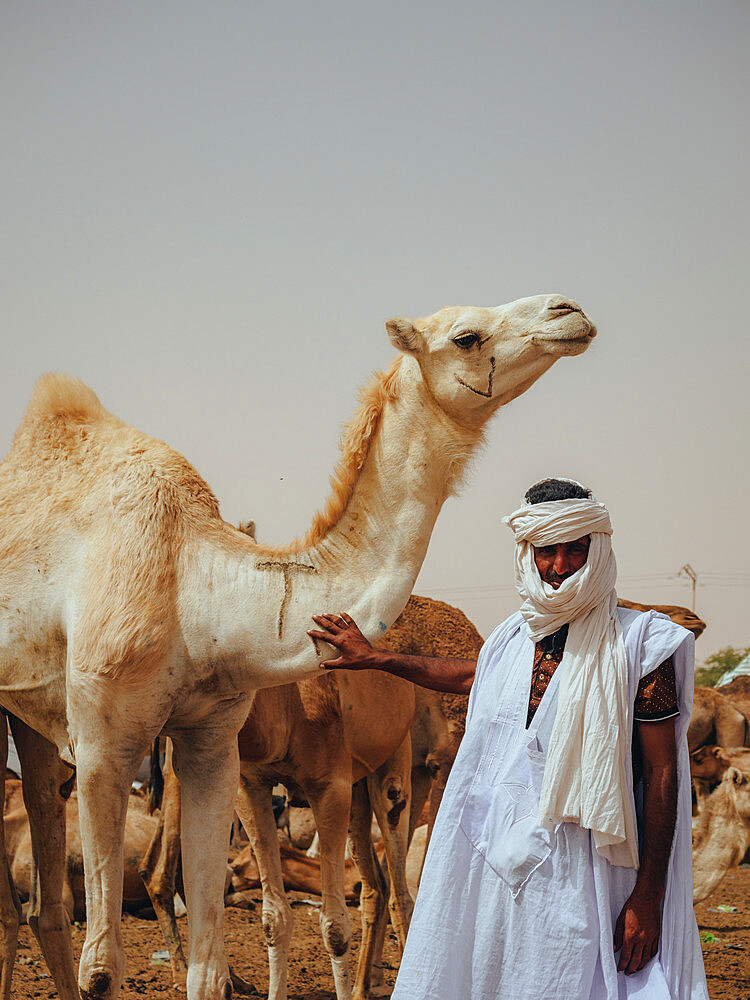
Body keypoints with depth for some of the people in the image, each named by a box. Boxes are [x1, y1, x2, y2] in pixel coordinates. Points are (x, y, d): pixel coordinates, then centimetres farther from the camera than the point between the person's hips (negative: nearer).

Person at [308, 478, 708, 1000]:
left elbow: (662, 773, -8)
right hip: (495, 866, 5)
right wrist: (374, 656, 36)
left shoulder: (640, 644, -8)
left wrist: (648, 898, -12)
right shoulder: (514, 637, 8)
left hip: (579, 874, -5)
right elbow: (469, 675, 32)